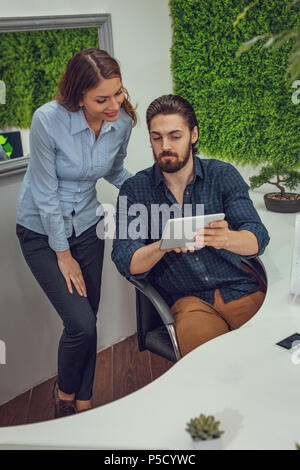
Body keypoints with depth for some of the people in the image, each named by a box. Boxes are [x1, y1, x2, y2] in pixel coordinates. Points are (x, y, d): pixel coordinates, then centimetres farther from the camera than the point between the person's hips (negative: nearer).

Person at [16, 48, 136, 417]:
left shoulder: (122, 122, -11)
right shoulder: (48, 120, -26)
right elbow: (46, 193, -18)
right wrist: (64, 255, -11)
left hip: (86, 225, 4)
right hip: (42, 231, -4)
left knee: (88, 322, 9)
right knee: (81, 324, -12)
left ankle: (83, 403, 32)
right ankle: (65, 392, 21)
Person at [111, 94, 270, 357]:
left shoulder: (223, 175, 5)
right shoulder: (134, 190, 4)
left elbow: (257, 239, -5)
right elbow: (127, 264, -4)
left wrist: (226, 239, -29)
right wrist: (163, 245, -25)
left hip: (243, 292, 2)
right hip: (189, 301, -2)